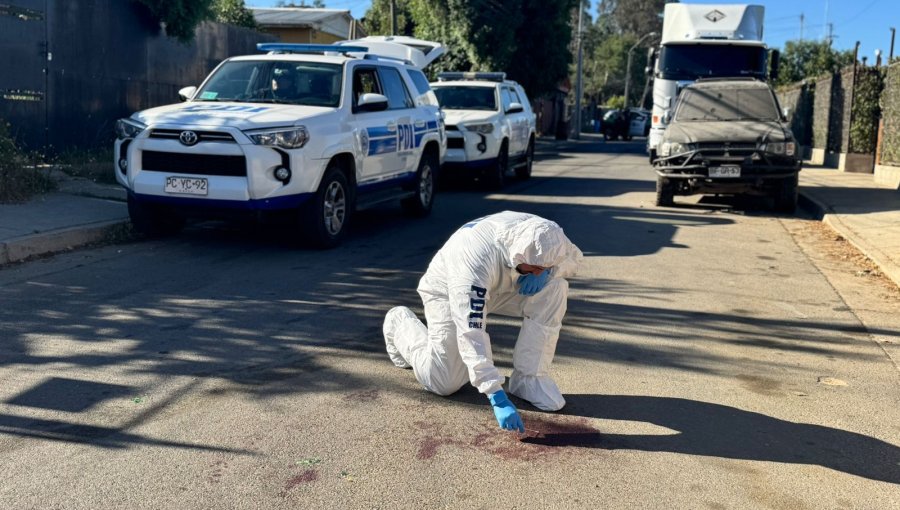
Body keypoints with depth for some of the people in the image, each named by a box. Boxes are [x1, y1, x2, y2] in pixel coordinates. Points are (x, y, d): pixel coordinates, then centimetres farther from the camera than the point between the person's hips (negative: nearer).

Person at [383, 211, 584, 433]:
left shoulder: (539, 233, -26)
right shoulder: (476, 262, -44)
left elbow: (573, 257, -6)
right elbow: (471, 335, -45)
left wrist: (548, 272, -30)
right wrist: (498, 399, -48)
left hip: (498, 287, 5)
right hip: (447, 292, -5)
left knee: (555, 288, -21)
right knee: (444, 383, -7)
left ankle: (528, 379, -11)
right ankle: (401, 322, 19)